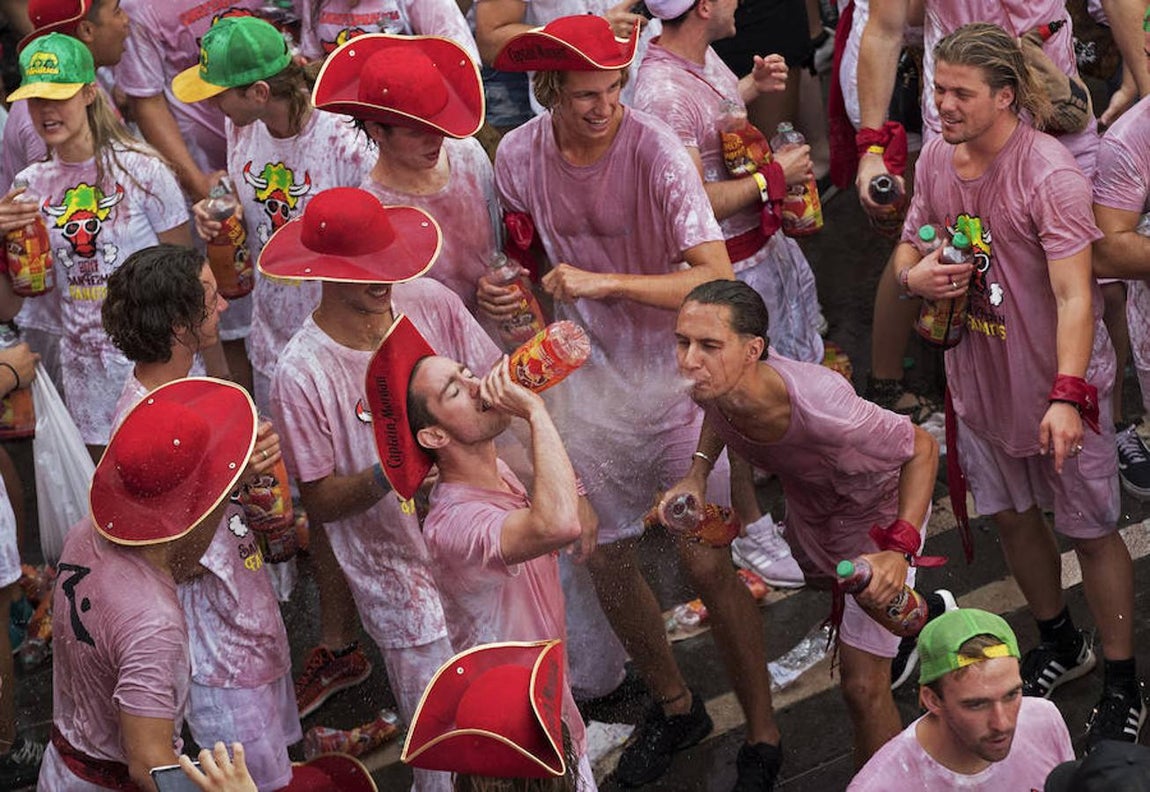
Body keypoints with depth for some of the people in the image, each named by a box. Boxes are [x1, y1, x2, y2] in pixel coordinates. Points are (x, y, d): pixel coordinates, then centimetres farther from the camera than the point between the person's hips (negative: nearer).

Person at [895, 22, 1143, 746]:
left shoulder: (1050, 174, -26)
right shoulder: (937, 158, -4)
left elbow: (1074, 296, -31)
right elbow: (910, 245, 12)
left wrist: (1067, 395, -42)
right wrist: (912, 273, -14)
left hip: (1059, 384, -7)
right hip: (981, 378, 7)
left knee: (1091, 530, 4)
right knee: (1013, 516, 21)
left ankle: (1123, 684, 18)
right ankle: (1061, 644, 44)